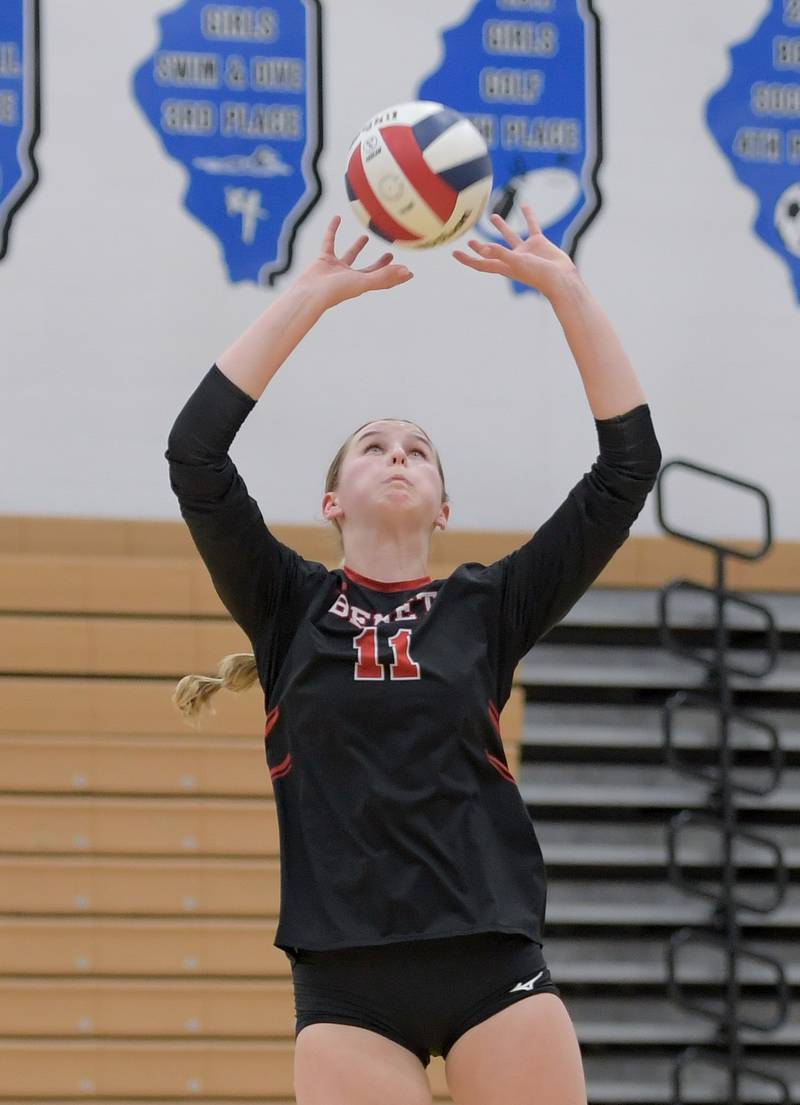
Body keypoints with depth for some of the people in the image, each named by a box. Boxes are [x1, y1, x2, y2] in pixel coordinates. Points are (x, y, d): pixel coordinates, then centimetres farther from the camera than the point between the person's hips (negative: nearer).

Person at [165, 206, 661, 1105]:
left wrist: (565, 289, 3)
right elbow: (195, 456, -1)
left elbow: (628, 467, 7)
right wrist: (311, 294, 1)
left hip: (494, 965, 1)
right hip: (344, 981, 0)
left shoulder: (488, 608, 12)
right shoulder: (290, 608, 11)